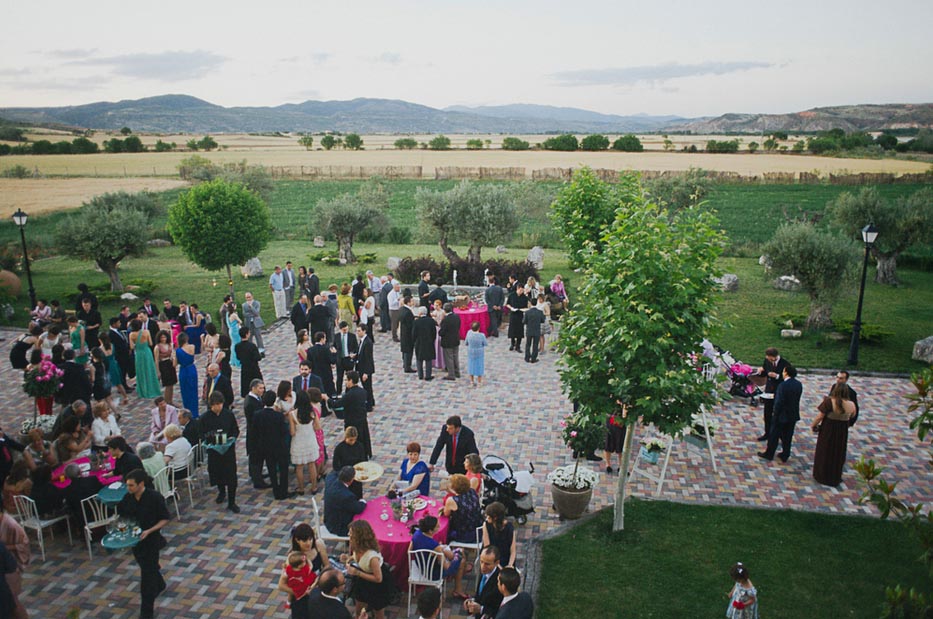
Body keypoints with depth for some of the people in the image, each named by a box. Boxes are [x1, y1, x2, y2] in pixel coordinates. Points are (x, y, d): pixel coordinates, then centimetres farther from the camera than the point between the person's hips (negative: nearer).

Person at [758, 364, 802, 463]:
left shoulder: (783, 385, -23)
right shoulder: (799, 384, -2)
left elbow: (779, 402, -22)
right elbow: (796, 398, 6)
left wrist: (776, 414, -11)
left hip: (782, 415, -6)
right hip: (793, 415, 6)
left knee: (774, 435, 9)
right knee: (788, 436, 16)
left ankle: (769, 454, 21)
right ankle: (785, 455, 26)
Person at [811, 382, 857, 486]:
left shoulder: (829, 402, -22)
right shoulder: (851, 404, -11)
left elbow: (820, 416, -17)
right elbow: (852, 416, 8)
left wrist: (813, 425, -2)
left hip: (828, 431, -3)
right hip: (842, 432, 3)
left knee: (825, 452, 15)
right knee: (838, 454, 19)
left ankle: (822, 476, 27)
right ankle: (835, 478, 32)